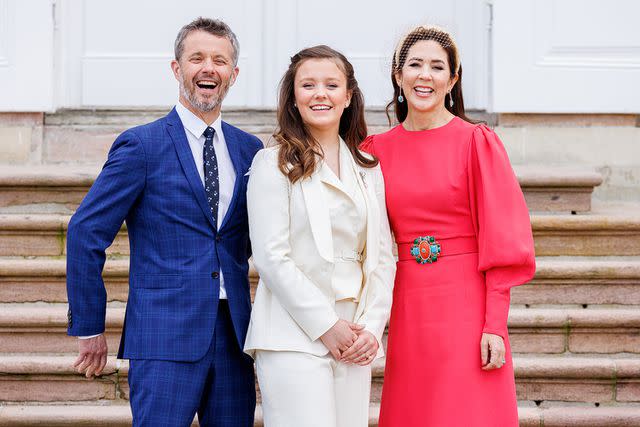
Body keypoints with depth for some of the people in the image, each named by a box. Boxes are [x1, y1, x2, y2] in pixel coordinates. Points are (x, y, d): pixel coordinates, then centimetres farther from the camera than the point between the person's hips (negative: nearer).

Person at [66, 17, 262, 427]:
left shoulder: (249, 148, 12)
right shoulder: (141, 145, -4)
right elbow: (86, 232, -4)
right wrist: (89, 328, -3)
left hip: (234, 332, 5)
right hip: (165, 335, -5)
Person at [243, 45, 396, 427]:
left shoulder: (368, 168, 15)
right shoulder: (274, 163, -1)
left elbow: (382, 257, 13)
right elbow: (271, 258, -8)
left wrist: (372, 327, 0)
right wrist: (325, 326, -10)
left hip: (354, 342, 5)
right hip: (295, 336, -5)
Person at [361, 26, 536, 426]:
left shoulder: (477, 142, -3)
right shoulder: (378, 149, 8)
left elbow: (501, 241, -6)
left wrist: (496, 325, -12)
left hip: (466, 304, -3)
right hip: (407, 310, 4)